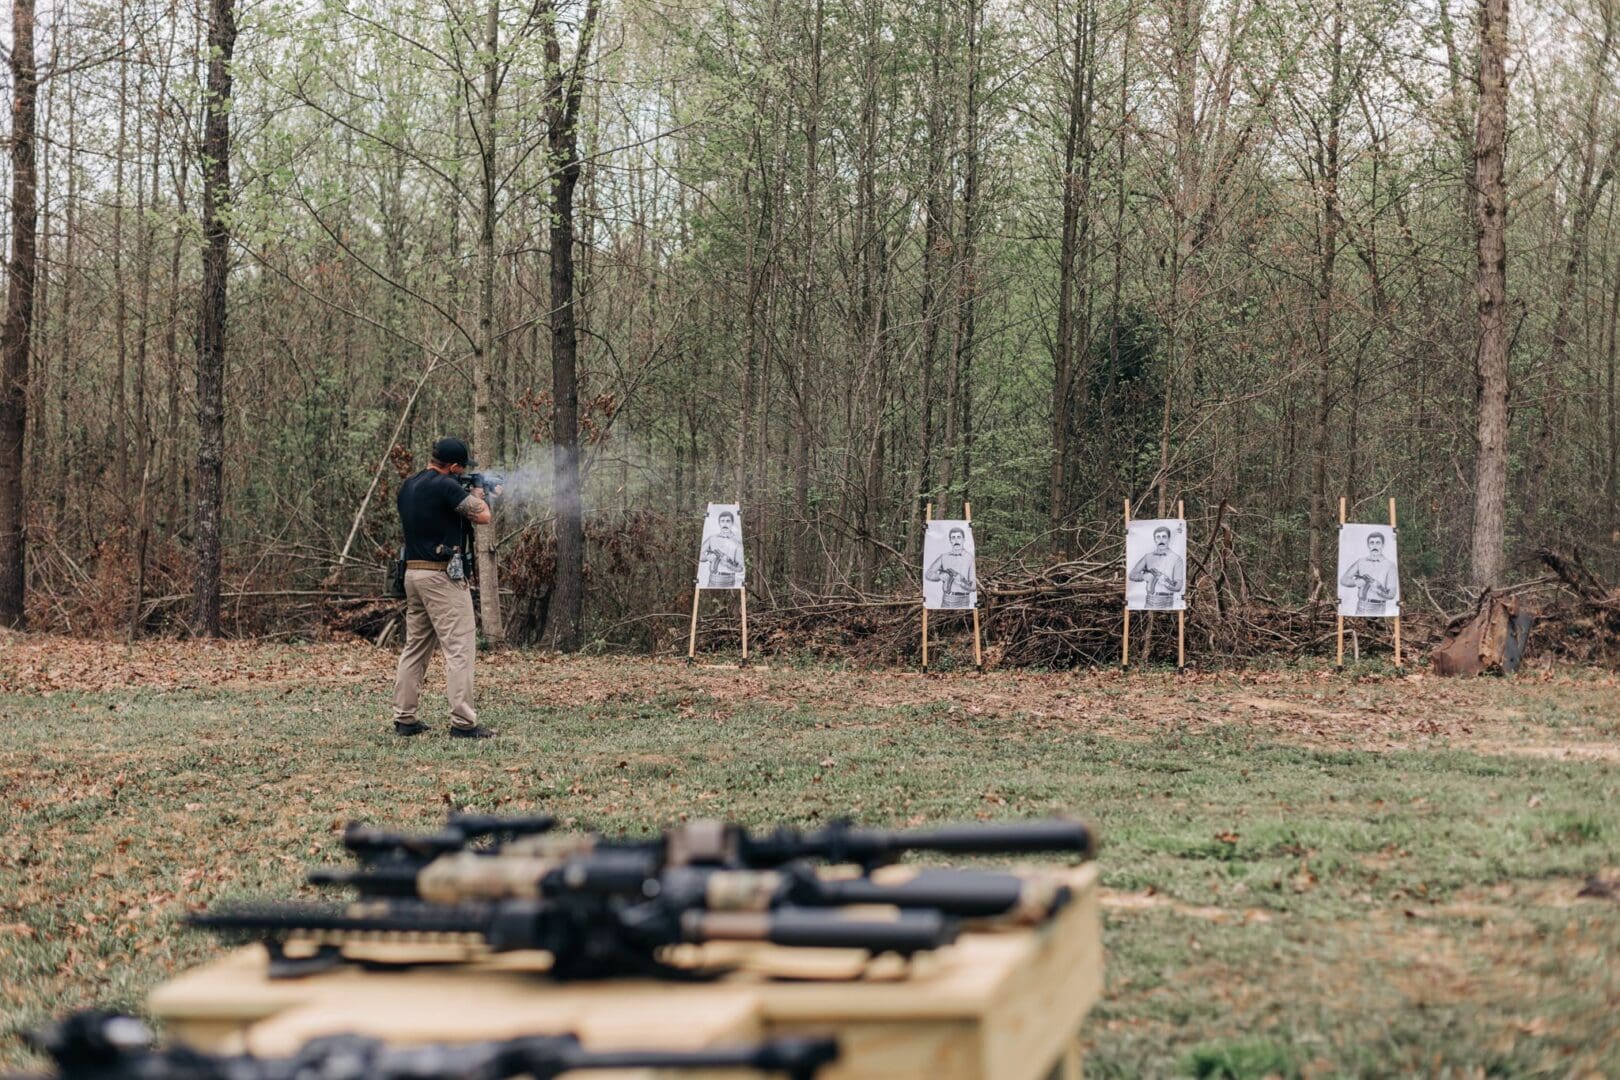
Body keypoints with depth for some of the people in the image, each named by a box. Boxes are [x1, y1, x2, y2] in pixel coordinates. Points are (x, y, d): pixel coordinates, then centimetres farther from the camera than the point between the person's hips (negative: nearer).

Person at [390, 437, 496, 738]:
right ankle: (463, 722, -10)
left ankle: (404, 719, 14)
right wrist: (477, 494, 5)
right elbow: (482, 516, -15)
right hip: (443, 576, -9)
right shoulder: (446, 486, -14)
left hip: (413, 573, 9)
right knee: (459, 649, -7)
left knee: (415, 648, 13)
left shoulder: (408, 486, 12)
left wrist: (466, 494, 22)